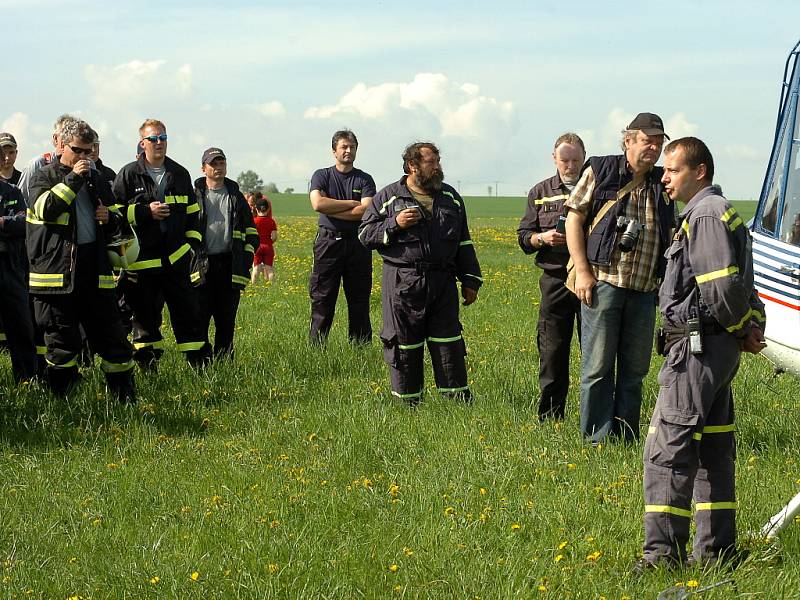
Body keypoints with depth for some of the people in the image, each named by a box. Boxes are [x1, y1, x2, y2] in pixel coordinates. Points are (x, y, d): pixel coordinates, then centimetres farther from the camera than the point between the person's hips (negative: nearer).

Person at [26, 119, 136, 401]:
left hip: (94, 272, 4)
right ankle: (59, 399, 10)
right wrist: (72, 178, -16)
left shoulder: (96, 180, 18)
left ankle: (126, 396, 11)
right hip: (56, 270, -4)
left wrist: (110, 217, 3)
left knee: (112, 336, 4)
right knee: (61, 340, 1)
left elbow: (118, 219, 27)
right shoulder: (44, 177, 3)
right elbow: (45, 208, -16)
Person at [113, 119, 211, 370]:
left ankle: (202, 364, 7)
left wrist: (194, 243, 10)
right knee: (145, 318, 4)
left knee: (189, 312, 3)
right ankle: (148, 367, 12)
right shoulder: (129, 175, -1)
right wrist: (146, 212, -14)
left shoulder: (180, 175, 12)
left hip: (176, 259, 3)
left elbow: (192, 214, 21)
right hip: (142, 261, -3)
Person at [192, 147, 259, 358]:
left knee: (226, 321, 5)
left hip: (229, 266, 3)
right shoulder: (194, 196, 6)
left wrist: (246, 260, 7)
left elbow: (251, 233, 18)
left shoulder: (236, 197, 15)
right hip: (201, 267, -3)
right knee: (198, 319, -6)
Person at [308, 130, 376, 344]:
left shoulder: (365, 180, 7)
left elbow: (366, 211, -9)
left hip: (357, 244, 1)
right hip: (328, 243, -1)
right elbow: (318, 203, -13)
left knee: (359, 301, 5)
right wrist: (352, 203, -9)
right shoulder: (322, 176, 6)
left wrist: (332, 210, -10)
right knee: (322, 300, -1)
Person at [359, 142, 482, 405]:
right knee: (404, 345, 2)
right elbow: (365, 235, 2)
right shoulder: (388, 198, 2)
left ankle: (460, 401, 9)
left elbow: (464, 243, 19)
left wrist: (470, 281, 14)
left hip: (443, 284, 3)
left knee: (449, 344, 3)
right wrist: (395, 224, -13)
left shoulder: (451, 198, 14)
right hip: (402, 284, -3)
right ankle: (407, 402, 11)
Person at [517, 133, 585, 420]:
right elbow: (523, 237, 12)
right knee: (552, 351, 3)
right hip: (555, 279, 1)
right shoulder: (540, 193, 11)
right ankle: (550, 418, 11)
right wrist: (542, 238, -9)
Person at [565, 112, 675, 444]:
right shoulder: (599, 171, 0)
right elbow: (574, 220, -2)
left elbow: (670, 238, 22)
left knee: (635, 369, 9)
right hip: (603, 282, -5)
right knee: (598, 366, -2)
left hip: (645, 290, 5)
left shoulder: (663, 185, 13)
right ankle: (598, 439, 4)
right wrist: (583, 271, -10)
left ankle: (626, 437, 17)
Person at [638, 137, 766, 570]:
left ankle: (663, 554, -11)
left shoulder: (706, 214, -14)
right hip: (718, 348, 11)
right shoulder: (720, 213, 20)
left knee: (668, 448, -10)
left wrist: (741, 329, -7)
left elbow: (722, 286, -22)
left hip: (697, 347, -11)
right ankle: (716, 549, 19)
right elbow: (737, 285, 18)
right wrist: (753, 325, 4)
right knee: (712, 449, 14)